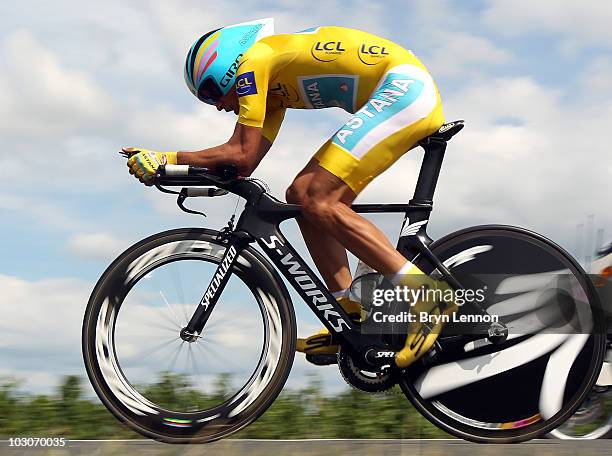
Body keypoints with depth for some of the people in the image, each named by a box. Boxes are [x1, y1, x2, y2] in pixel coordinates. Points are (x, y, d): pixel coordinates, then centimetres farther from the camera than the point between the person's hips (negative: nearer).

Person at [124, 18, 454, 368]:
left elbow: (242, 157, -10)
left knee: (319, 202, -15)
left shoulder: (250, 62, -5)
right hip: (408, 96, 10)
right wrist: (167, 164, 14)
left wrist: (167, 160, -1)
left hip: (404, 87, -10)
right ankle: (354, 318, 4)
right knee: (303, 195, 7)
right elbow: (244, 156, 14)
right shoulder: (272, 83, 22)